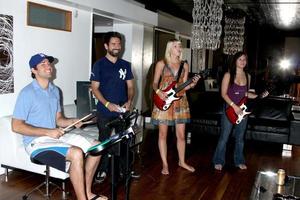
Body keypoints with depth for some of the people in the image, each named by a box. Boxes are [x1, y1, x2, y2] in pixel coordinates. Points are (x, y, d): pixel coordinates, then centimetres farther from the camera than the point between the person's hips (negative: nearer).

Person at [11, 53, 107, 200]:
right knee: (76, 153, -31)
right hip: (37, 142, -8)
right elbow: (16, 126, -16)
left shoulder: (54, 90, 10)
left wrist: (73, 122, -6)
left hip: (57, 136, 8)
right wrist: (48, 132, -22)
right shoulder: (27, 93, -14)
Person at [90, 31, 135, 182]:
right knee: (104, 141, 5)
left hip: (123, 111, 3)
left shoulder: (125, 65, 10)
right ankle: (102, 170, 18)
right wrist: (107, 104, -18)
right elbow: (95, 88, -6)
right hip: (105, 112, -3)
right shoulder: (99, 65, -2)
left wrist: (129, 101, -7)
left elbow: (130, 86, 11)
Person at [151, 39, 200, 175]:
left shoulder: (184, 65, 10)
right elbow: (154, 83, 1)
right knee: (163, 134, 2)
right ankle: (165, 164, 14)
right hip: (164, 100, -3)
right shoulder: (161, 63, 0)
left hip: (180, 101, 3)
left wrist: (193, 84, -11)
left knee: (181, 134, 8)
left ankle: (182, 161, 26)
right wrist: (158, 92, -19)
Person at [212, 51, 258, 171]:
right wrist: (234, 106, -18)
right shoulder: (228, 75, -6)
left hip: (242, 110, 5)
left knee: (240, 137, 13)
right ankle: (219, 161, 13)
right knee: (224, 137, 0)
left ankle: (239, 161, 27)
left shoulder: (247, 76, 9)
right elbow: (223, 94, -9)